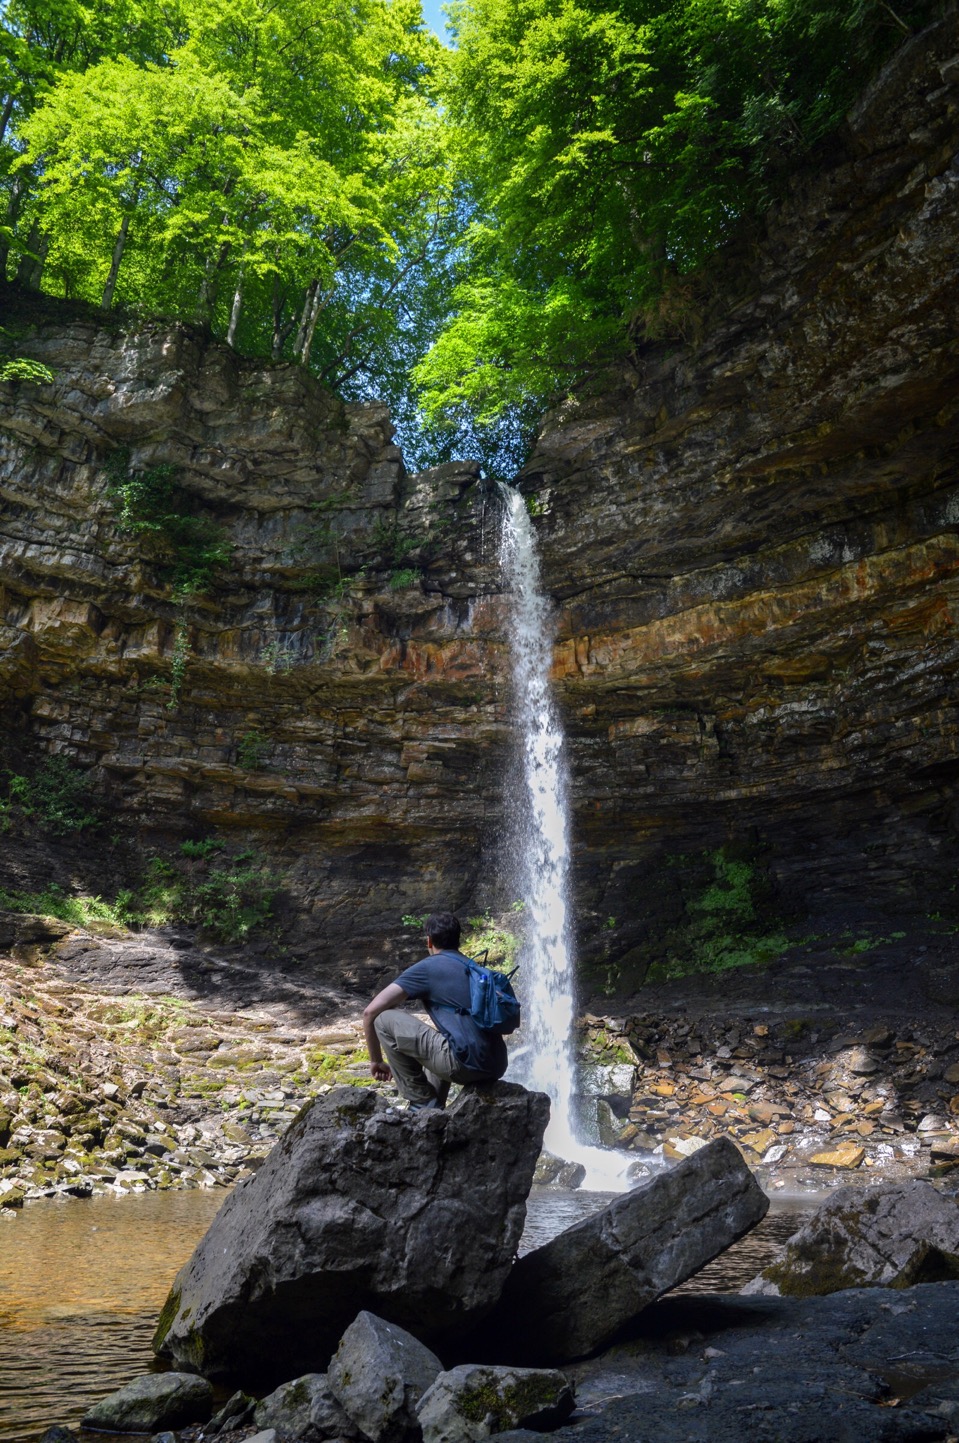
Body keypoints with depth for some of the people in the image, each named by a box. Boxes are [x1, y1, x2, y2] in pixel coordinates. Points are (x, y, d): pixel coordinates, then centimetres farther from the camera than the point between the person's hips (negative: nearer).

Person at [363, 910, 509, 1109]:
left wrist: (376, 1061, 15)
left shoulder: (427, 968, 3)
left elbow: (371, 1012, 1)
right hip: (496, 1067, 8)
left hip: (465, 1064, -8)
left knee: (384, 1019, -1)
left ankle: (421, 1105, 7)